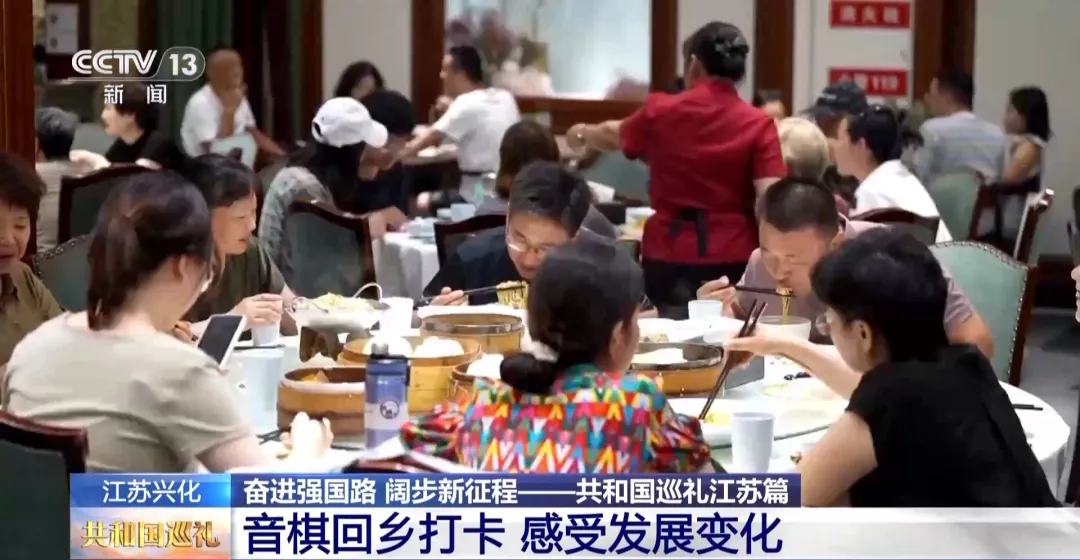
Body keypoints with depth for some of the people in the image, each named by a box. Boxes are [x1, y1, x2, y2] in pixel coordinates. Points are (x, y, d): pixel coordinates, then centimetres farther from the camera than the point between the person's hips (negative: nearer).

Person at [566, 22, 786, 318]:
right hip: (733, 258, -1)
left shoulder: (660, 111, 2)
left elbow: (614, 136, 23)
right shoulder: (758, 125, -6)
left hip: (669, 255, 1)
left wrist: (582, 134, 45)